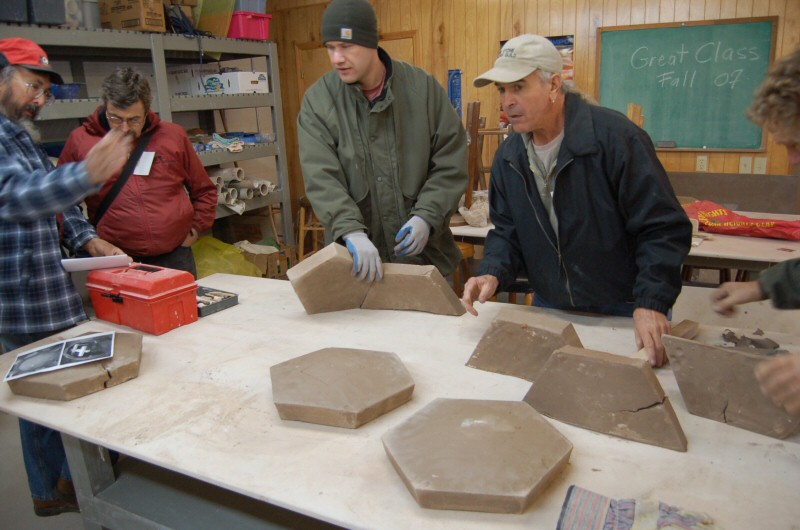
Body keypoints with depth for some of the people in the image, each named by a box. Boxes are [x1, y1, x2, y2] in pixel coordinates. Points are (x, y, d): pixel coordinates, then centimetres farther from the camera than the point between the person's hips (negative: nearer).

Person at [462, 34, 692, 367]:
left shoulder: (614, 136, -20)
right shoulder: (509, 156, -1)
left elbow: (664, 228, -20)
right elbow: (507, 231, 6)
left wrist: (651, 303, -29)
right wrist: (493, 274, -14)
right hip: (549, 311, 5)